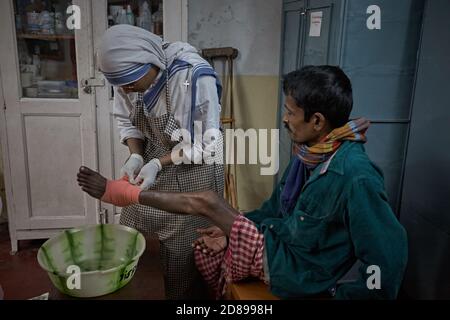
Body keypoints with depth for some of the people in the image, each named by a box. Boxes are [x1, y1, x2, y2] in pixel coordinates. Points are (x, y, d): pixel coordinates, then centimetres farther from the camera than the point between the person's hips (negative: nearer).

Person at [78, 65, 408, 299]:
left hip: (294, 269, -8)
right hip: (282, 242, 8)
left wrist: (341, 294, -16)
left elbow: (389, 256, -27)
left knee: (207, 201, -11)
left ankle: (117, 191, 3)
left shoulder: (356, 176, -30)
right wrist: (232, 228, 6)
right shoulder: (310, 153, -2)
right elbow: (278, 206, 10)